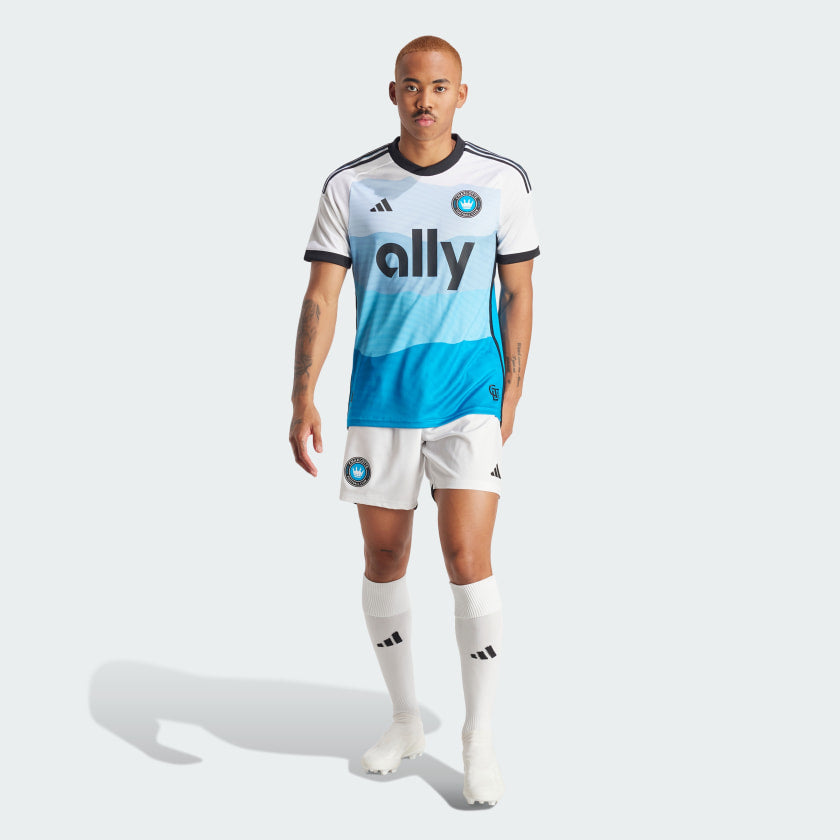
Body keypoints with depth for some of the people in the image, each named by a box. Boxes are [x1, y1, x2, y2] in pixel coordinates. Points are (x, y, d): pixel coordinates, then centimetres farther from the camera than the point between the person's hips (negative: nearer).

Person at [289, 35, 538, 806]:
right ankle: (406, 722, 28)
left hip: (469, 397, -2)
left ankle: (479, 741, 3)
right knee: (383, 559, 9)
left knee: (468, 557, -11)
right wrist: (303, 398, -10)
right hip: (379, 399, 2)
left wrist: (511, 398, 2)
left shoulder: (502, 182, 1)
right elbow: (321, 298, 0)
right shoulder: (351, 186, 2)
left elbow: (517, 295, 7)